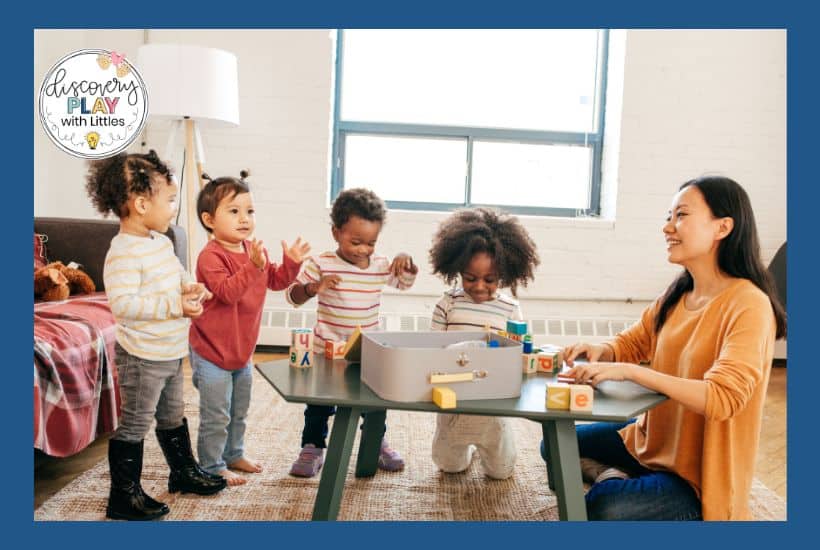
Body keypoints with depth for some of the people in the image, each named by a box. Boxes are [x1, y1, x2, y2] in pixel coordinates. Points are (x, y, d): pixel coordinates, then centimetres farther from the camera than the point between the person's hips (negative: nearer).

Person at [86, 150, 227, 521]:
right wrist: (174, 305, -32)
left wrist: (191, 287, 1)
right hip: (142, 356, -9)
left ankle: (184, 472, 41)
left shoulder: (162, 242, 6)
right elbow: (122, 304, -31)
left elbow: (176, 273, 22)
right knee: (135, 425, 4)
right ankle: (124, 496, 19)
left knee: (173, 415, 24)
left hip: (171, 352, 9)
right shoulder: (123, 252, -23)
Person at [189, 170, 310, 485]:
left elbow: (276, 281, 11)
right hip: (212, 351, -8)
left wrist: (291, 262, -6)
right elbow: (228, 291, -33)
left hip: (242, 348, 8)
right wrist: (254, 266, -43)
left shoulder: (255, 250, 4)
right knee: (216, 415, 2)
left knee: (239, 411, 22)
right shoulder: (211, 256, -21)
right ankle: (212, 466, 18)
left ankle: (234, 454, 40)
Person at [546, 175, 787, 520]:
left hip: (700, 472, -7)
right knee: (556, 446, 8)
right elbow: (631, 343, 12)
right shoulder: (677, 295, -1)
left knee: (604, 508, -28)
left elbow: (723, 397, -32)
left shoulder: (749, 305, -23)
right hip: (650, 439, 7)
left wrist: (629, 371, -36)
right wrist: (600, 352, -12)